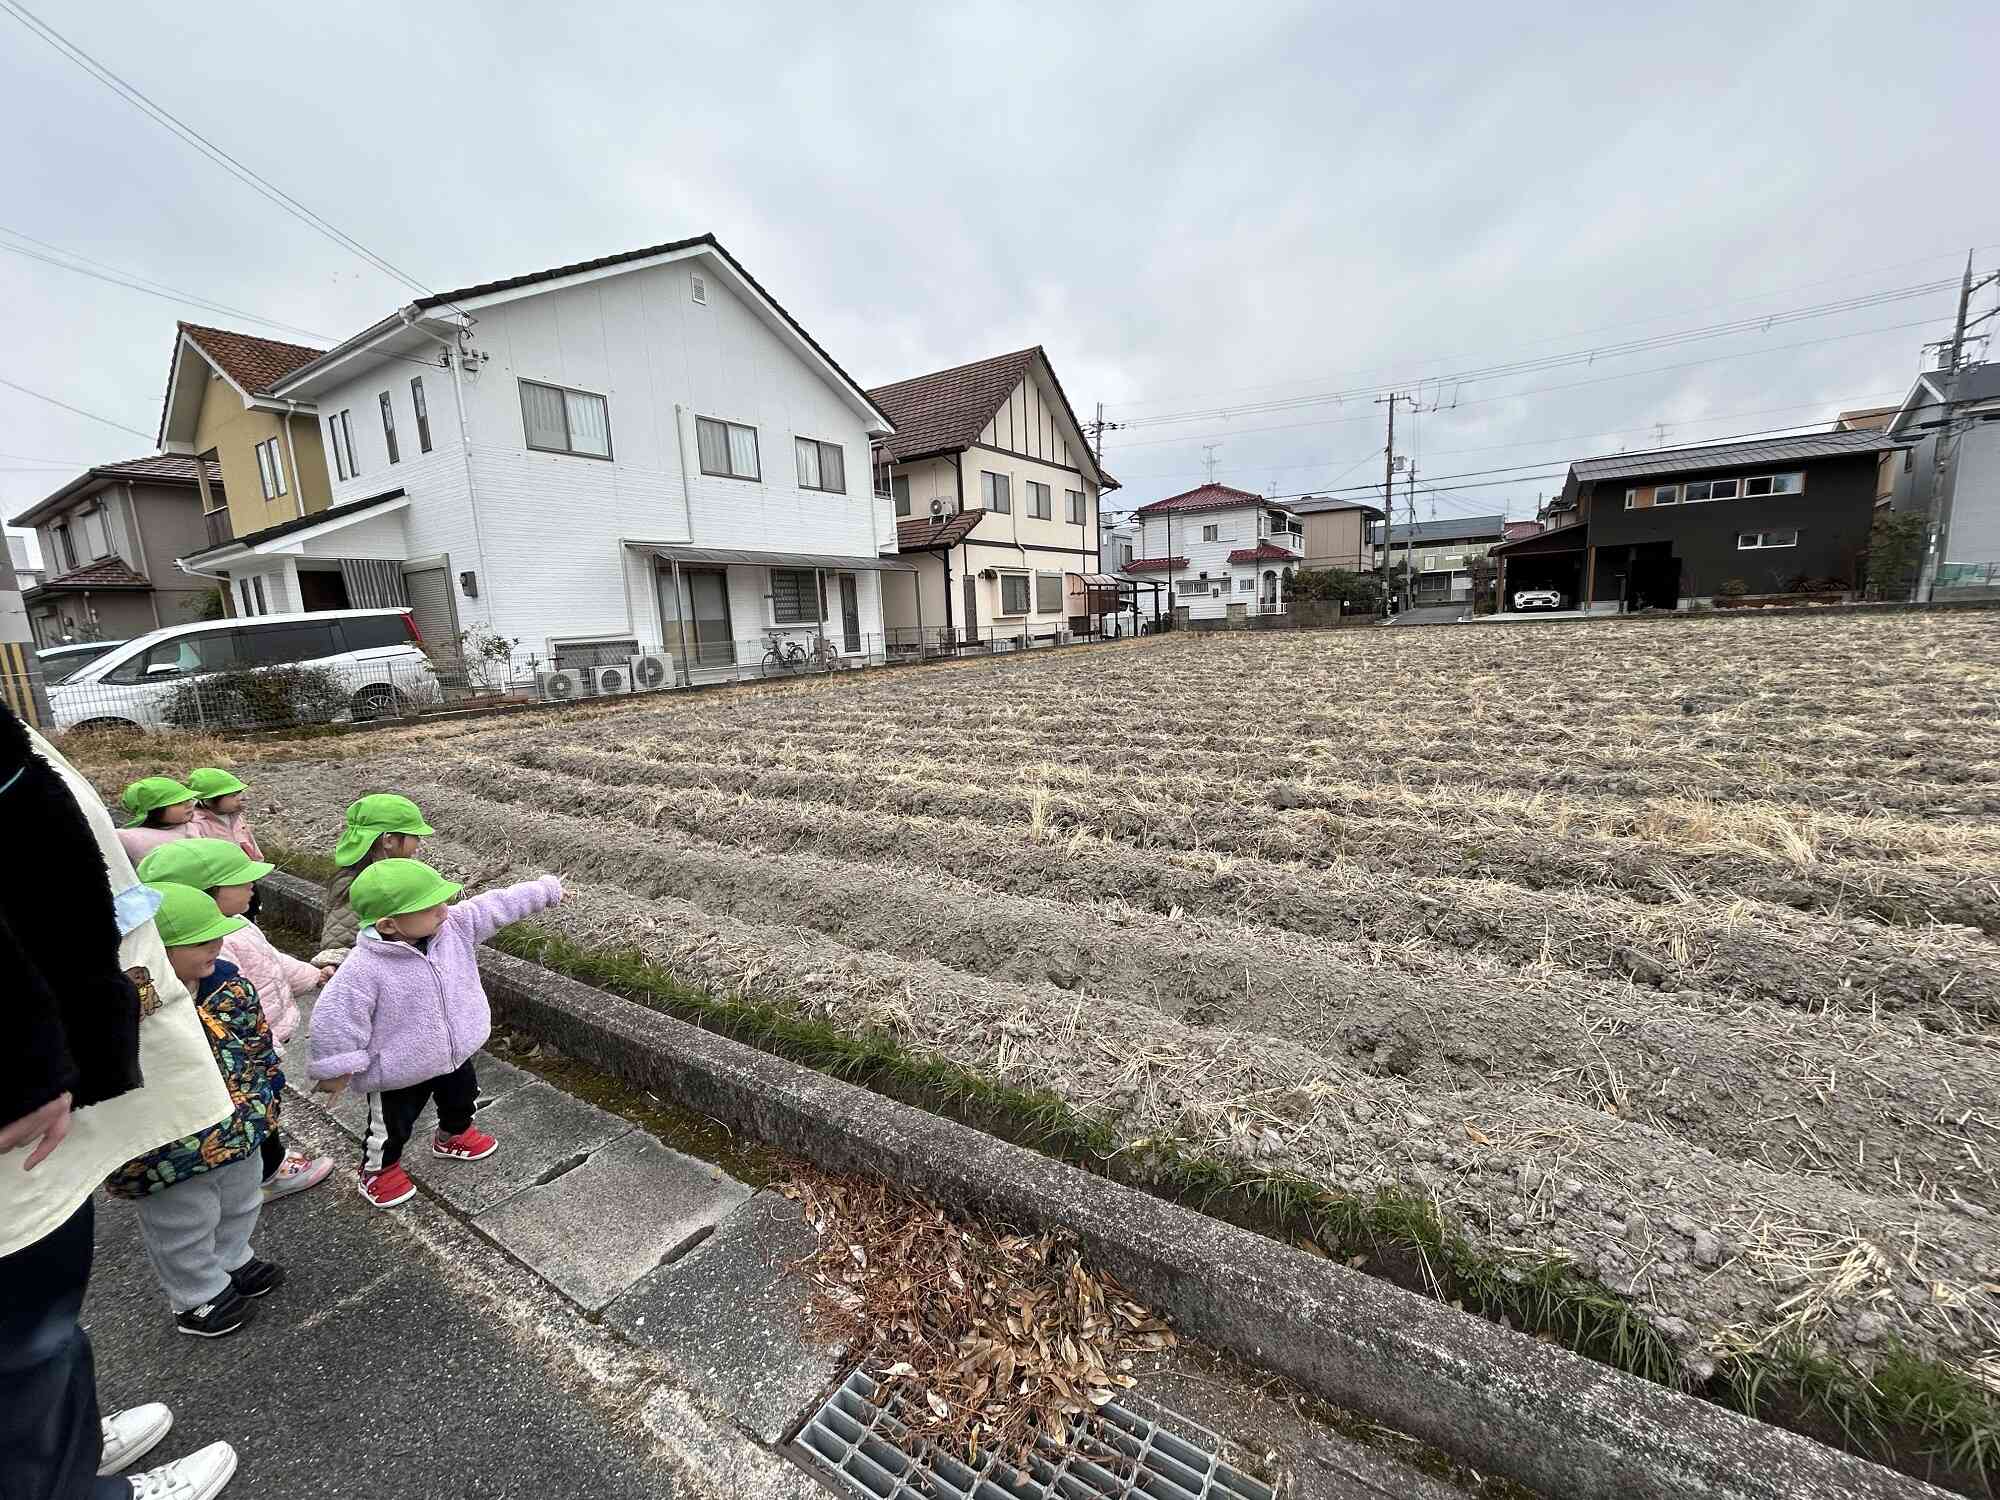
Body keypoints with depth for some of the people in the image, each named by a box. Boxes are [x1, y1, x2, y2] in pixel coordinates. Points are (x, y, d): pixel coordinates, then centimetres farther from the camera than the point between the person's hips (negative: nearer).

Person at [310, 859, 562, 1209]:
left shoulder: (456, 925, -19)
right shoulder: (364, 968, -33)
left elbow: (498, 906, -10)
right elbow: (335, 1018, -24)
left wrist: (548, 889, -4)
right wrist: (337, 1069, -14)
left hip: (456, 1052, 6)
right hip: (400, 1072, -6)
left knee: (462, 1098, 30)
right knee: (392, 1126, 18)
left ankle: (453, 1136, 60)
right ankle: (379, 1169, 48)